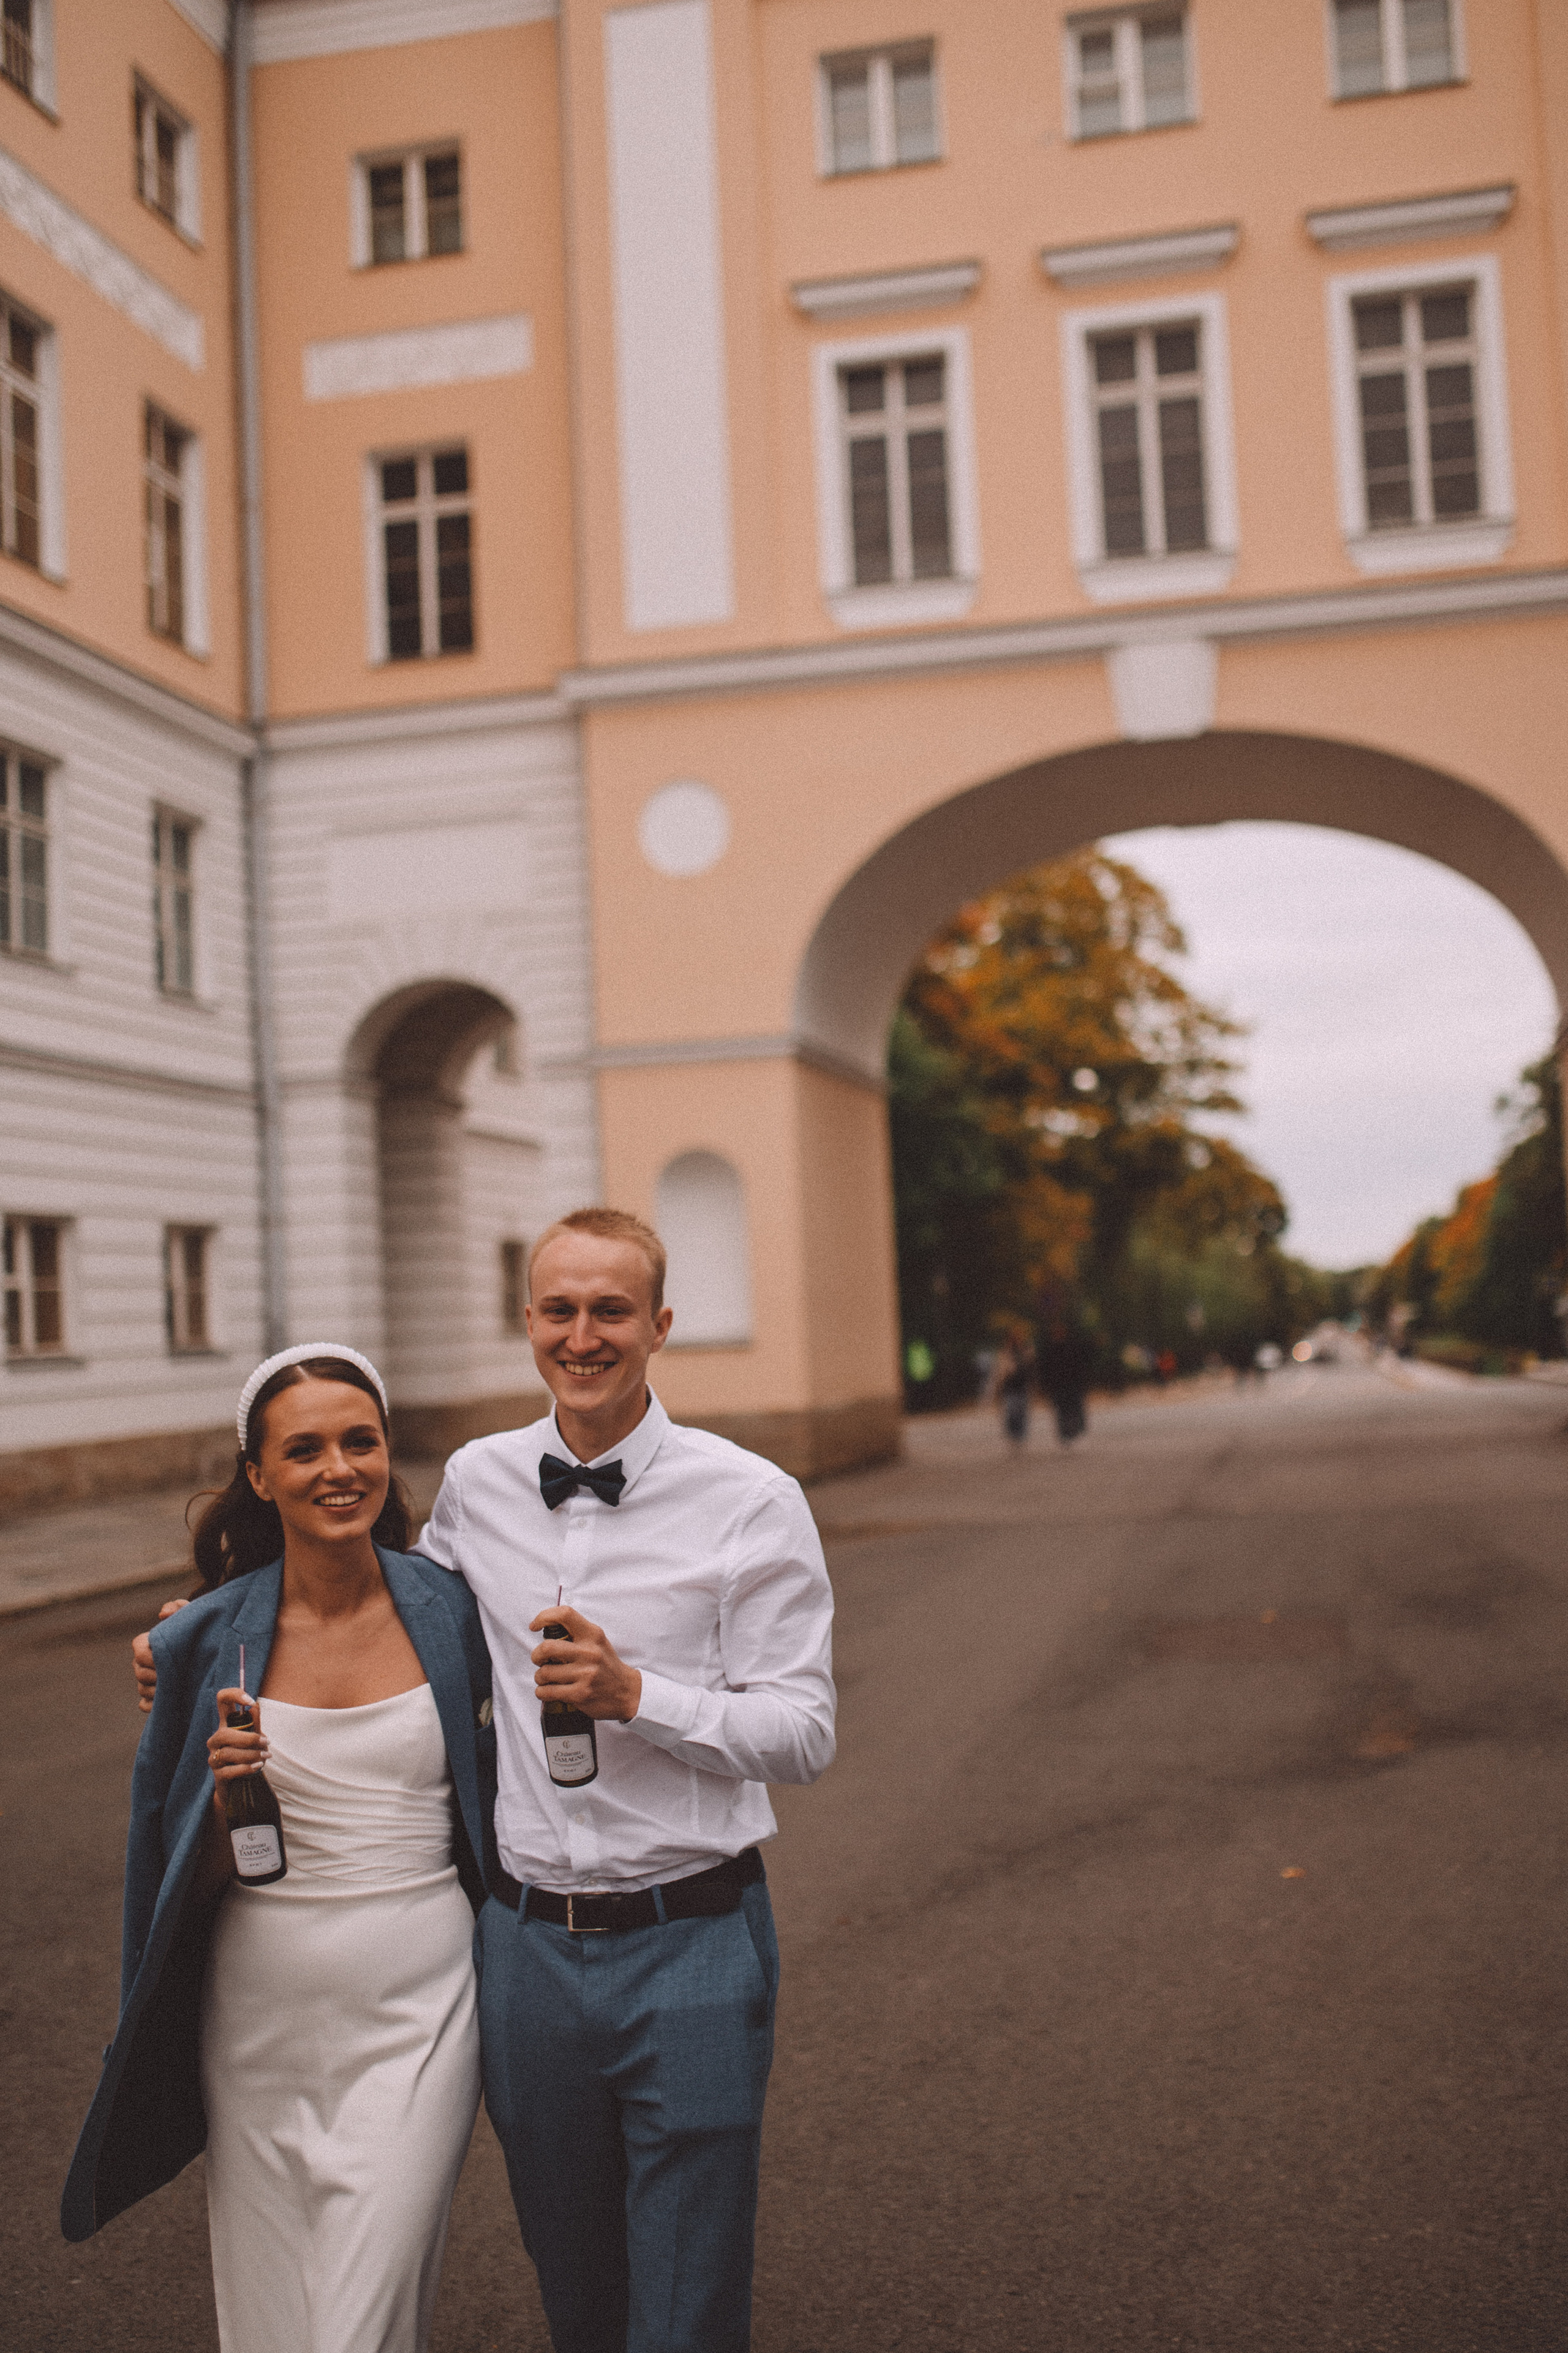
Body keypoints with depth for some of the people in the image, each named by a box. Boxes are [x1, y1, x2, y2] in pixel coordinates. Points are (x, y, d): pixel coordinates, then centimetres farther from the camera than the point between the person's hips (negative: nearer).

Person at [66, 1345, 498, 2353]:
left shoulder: (451, 1610, -3)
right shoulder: (207, 1642, -4)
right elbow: (187, 1871, 2)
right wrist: (223, 1794, -16)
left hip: (418, 2012, -1)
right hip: (262, 2012, 1)